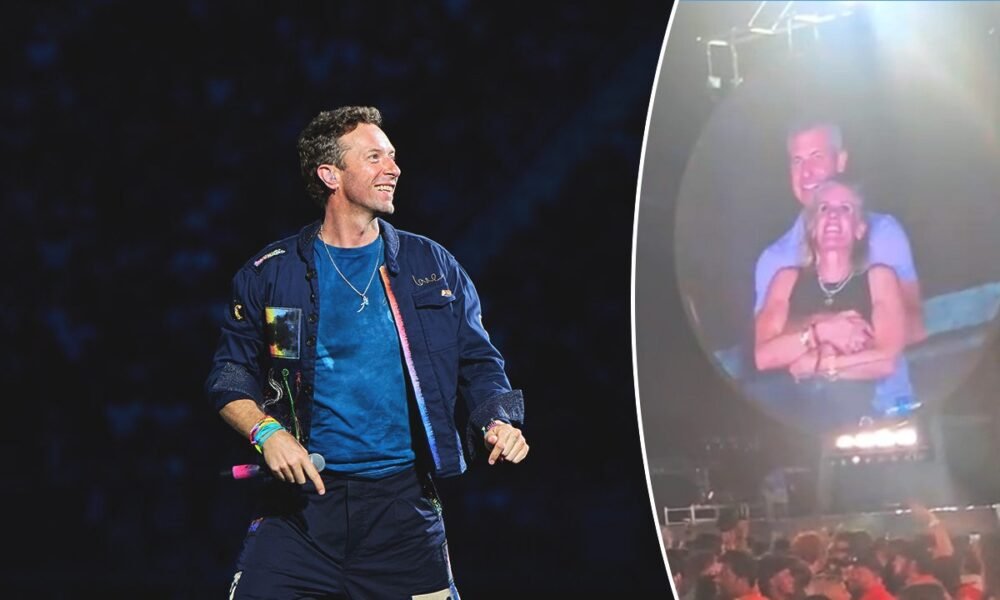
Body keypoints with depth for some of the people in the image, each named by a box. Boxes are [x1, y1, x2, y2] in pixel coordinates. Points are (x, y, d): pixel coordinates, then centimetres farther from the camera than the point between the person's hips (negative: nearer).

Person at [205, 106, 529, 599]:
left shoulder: (433, 268, 8)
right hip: (302, 502, -1)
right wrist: (266, 431, -9)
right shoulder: (271, 275, 5)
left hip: (403, 504, 1)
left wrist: (498, 423, -7)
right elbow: (231, 376, 8)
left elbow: (479, 364, 11)